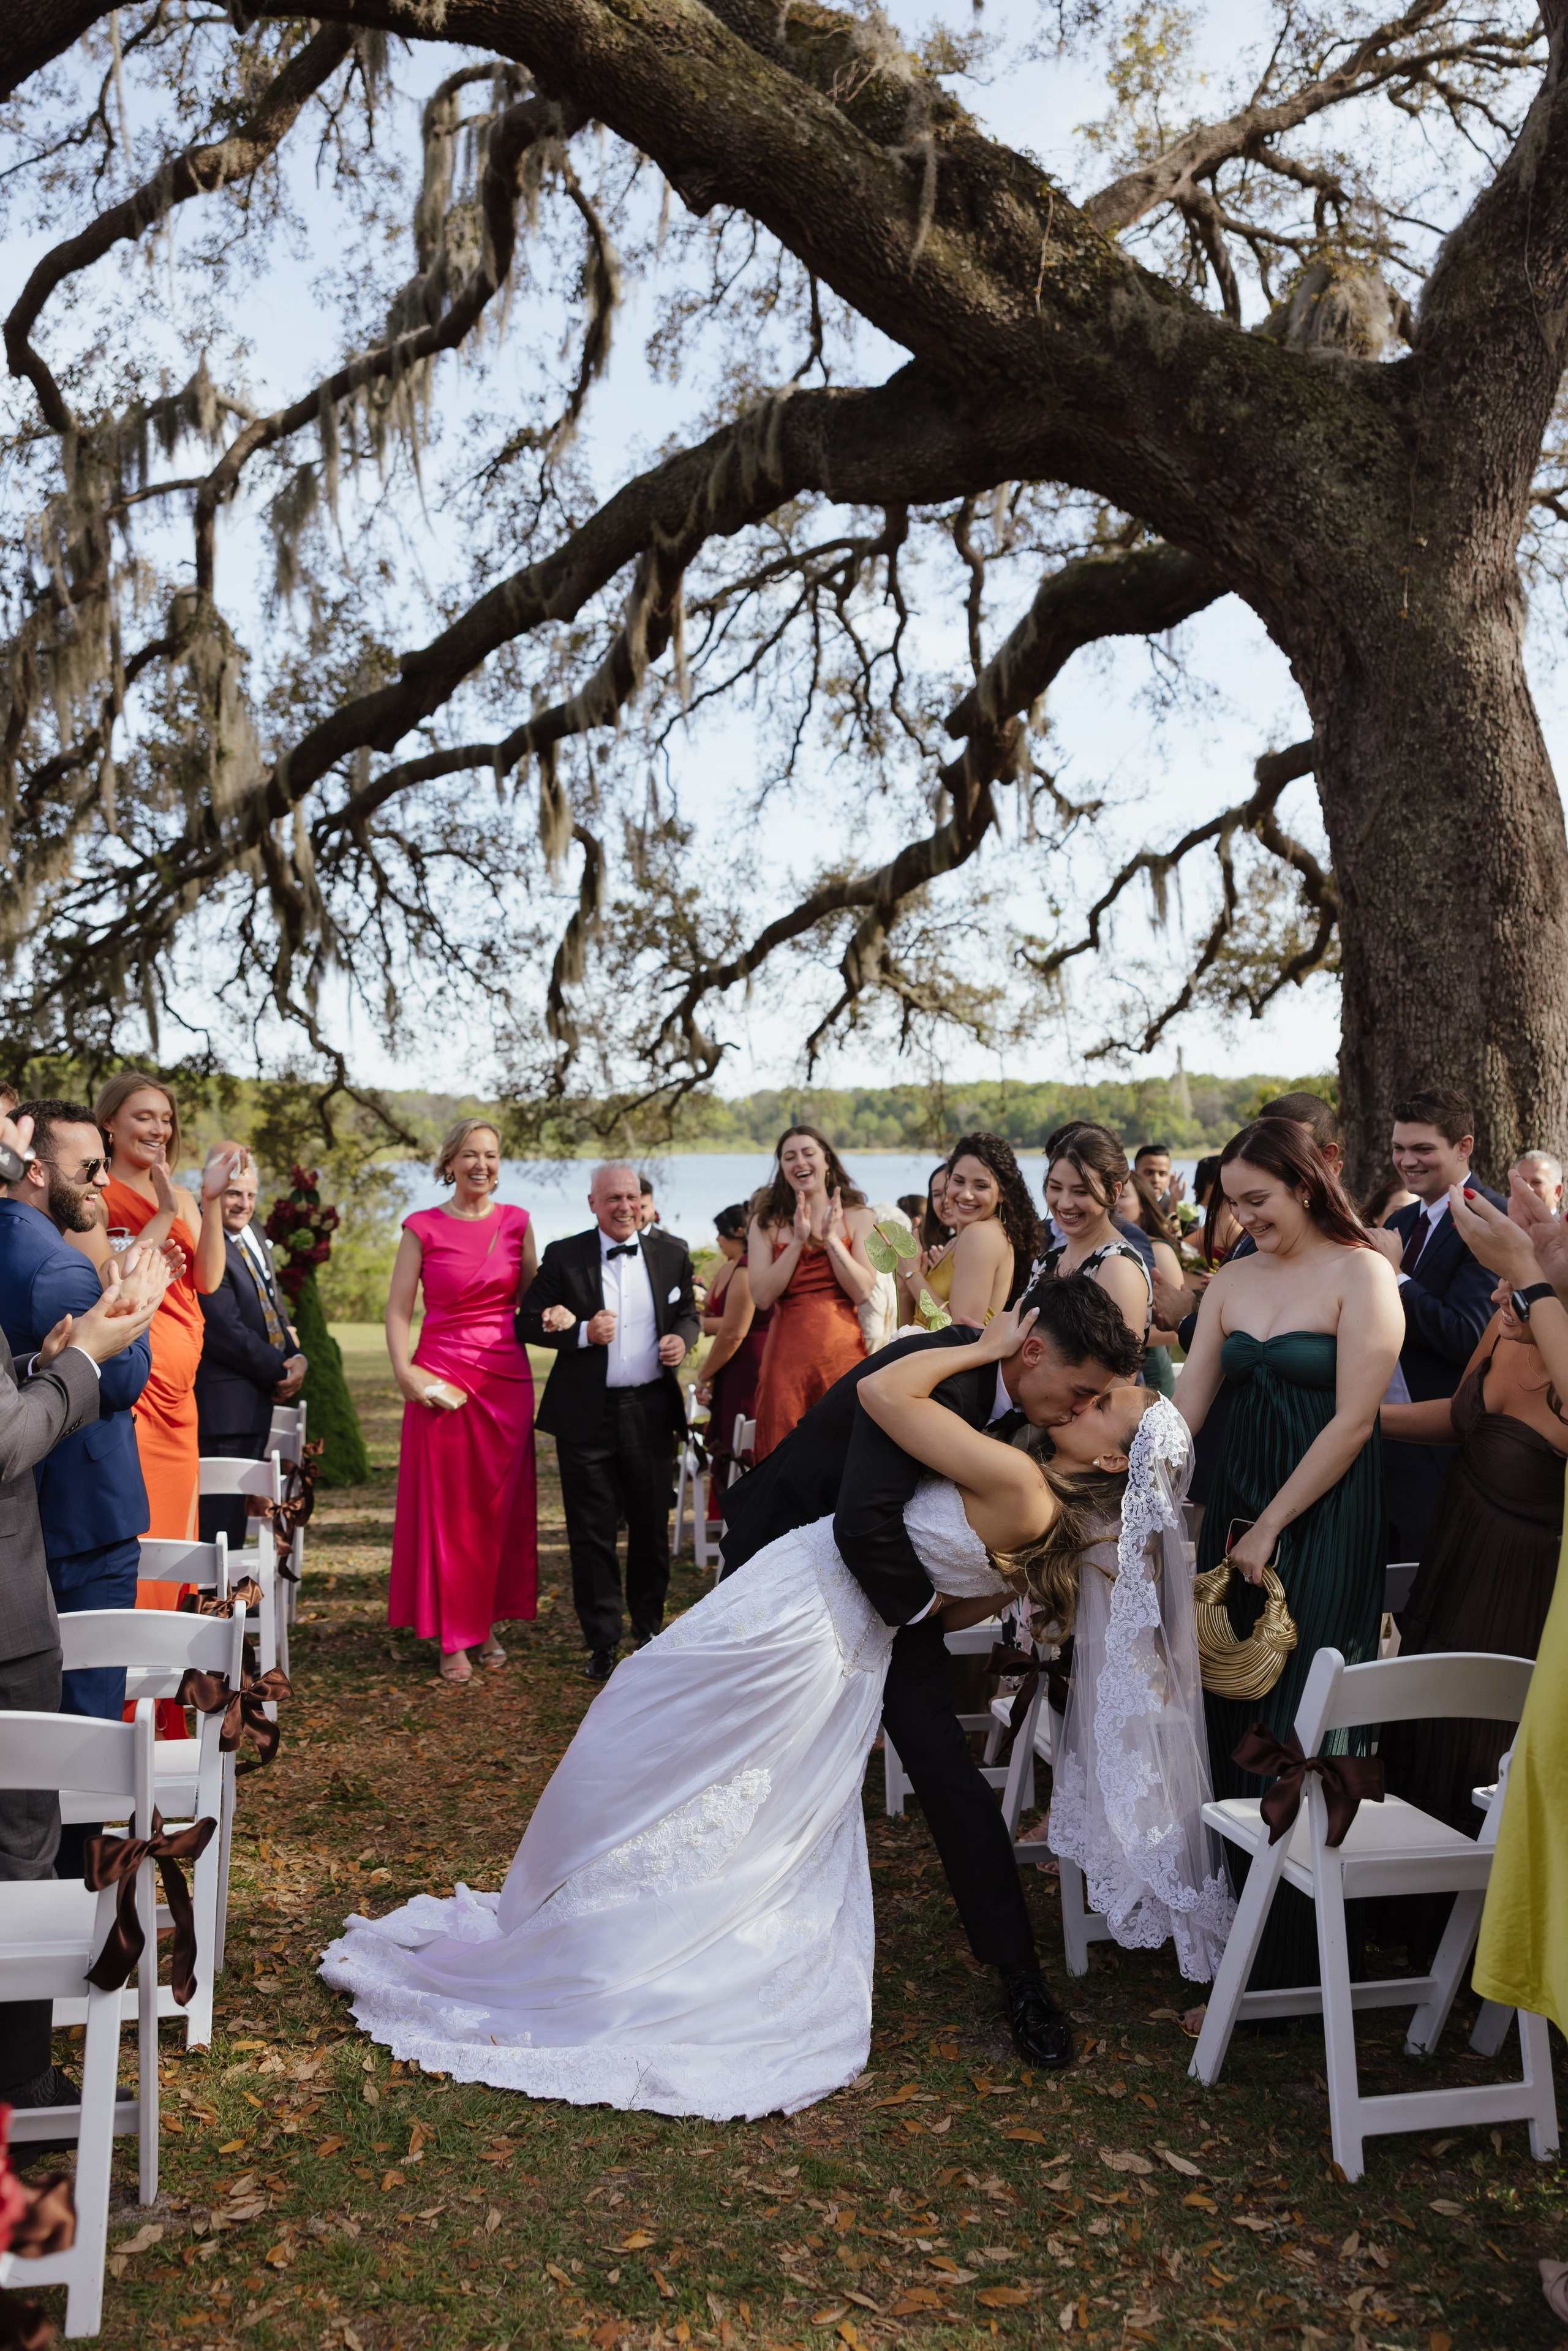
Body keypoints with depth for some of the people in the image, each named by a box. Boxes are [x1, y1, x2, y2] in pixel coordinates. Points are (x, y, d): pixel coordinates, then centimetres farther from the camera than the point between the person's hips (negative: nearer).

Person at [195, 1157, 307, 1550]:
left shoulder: (249, 1238, 13)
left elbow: (271, 1309, 17)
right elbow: (227, 1333, -21)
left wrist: (296, 1358, -1)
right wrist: (281, 1372, -9)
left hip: (257, 1401, 10)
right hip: (223, 1406, -10)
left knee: (238, 1513, 16)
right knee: (220, 1515, -5)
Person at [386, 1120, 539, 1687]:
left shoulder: (516, 1221, 6)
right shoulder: (423, 1228, -1)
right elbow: (398, 1310, -1)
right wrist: (404, 1371, -13)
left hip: (507, 1379, 3)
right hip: (443, 1379, -3)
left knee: (502, 1506, 9)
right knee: (445, 1507, 2)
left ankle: (488, 1624, 23)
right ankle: (453, 1639, 13)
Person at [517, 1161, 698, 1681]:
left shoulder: (672, 1253, 5)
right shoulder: (563, 1257, -2)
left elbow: (687, 1312, 17)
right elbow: (527, 1322, -1)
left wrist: (682, 1339, -6)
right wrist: (582, 1333, -16)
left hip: (651, 1410, 2)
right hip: (586, 1416, -2)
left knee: (652, 1527, 11)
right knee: (592, 1534, 5)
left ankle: (649, 1627, 30)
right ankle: (602, 1642, 17)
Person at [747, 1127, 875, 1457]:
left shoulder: (857, 1217, 7)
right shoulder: (766, 1223, 7)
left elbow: (864, 1293, -4)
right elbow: (761, 1296, -4)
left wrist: (830, 1237, -8)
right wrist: (799, 1241, -8)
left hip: (843, 1352, 0)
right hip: (787, 1357, 0)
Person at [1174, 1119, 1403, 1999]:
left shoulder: (1361, 1274, -8)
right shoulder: (1233, 1280, 10)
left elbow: (1354, 1419, -13)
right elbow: (1189, 1402, 8)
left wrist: (1270, 1527, -12)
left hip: (1324, 1522, -6)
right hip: (1238, 1509, 6)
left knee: (1292, 1725, -2)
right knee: (1227, 1717, 9)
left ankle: (1291, 1949, 12)